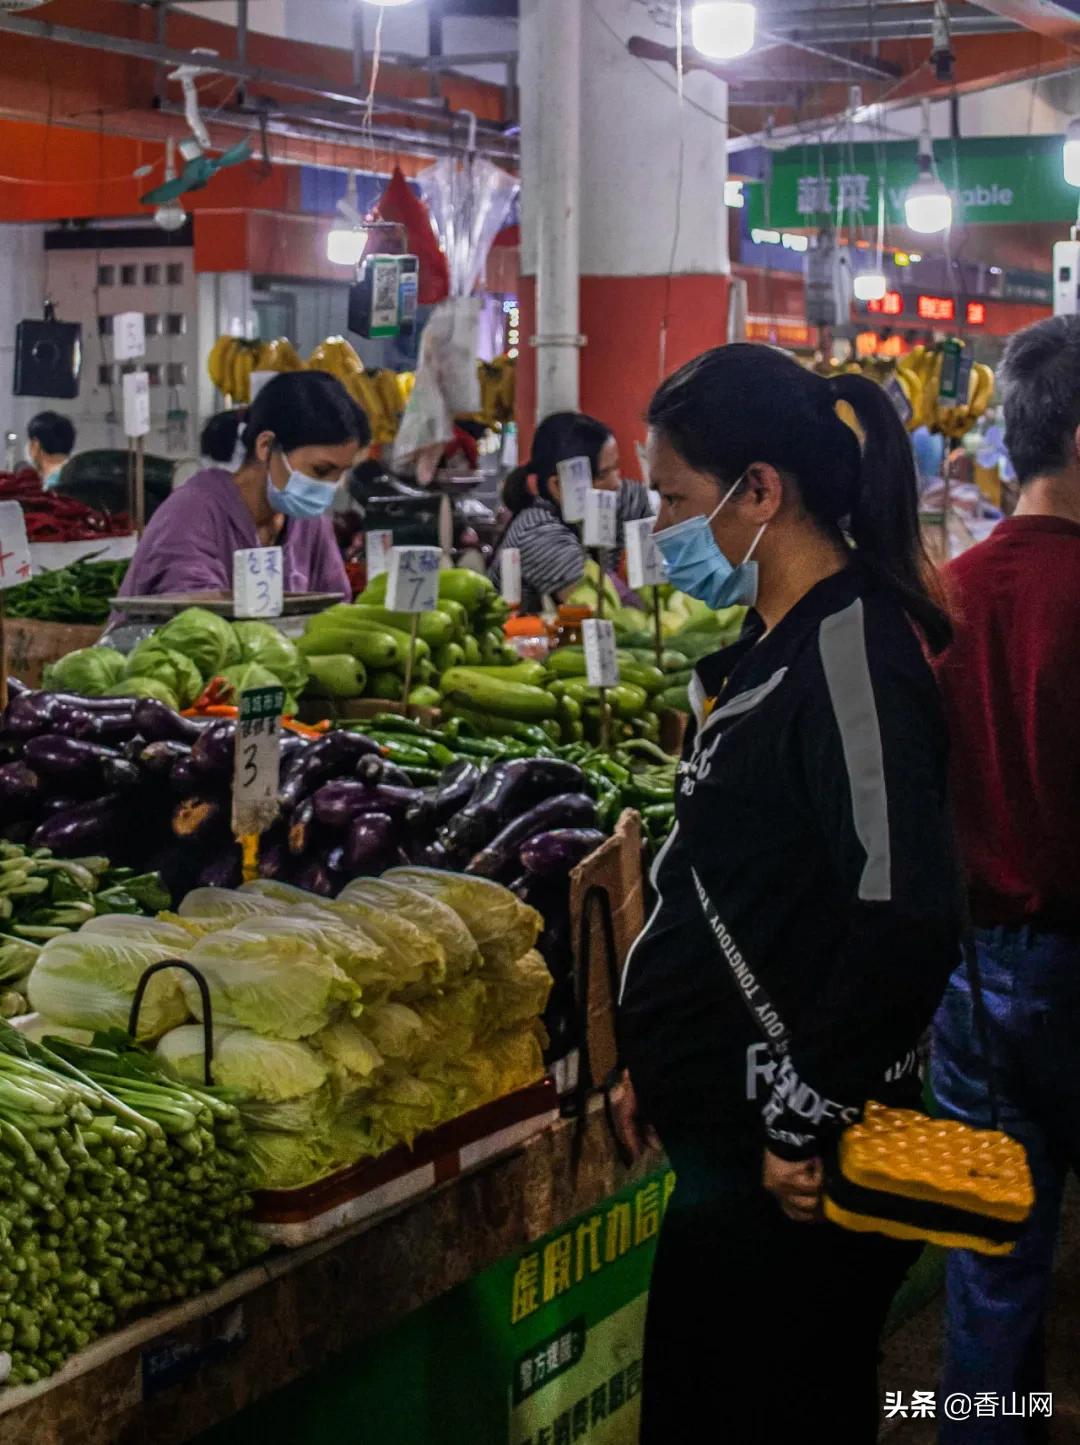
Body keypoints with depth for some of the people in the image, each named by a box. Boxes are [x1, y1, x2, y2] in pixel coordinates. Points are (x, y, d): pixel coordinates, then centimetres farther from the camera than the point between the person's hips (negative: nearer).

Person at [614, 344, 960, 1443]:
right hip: (725, 1141, 10)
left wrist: (803, 1121, -20)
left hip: (796, 1161, -10)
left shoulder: (854, 649, -19)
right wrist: (658, 1060, 18)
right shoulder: (773, 640, 12)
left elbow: (906, 918, -28)